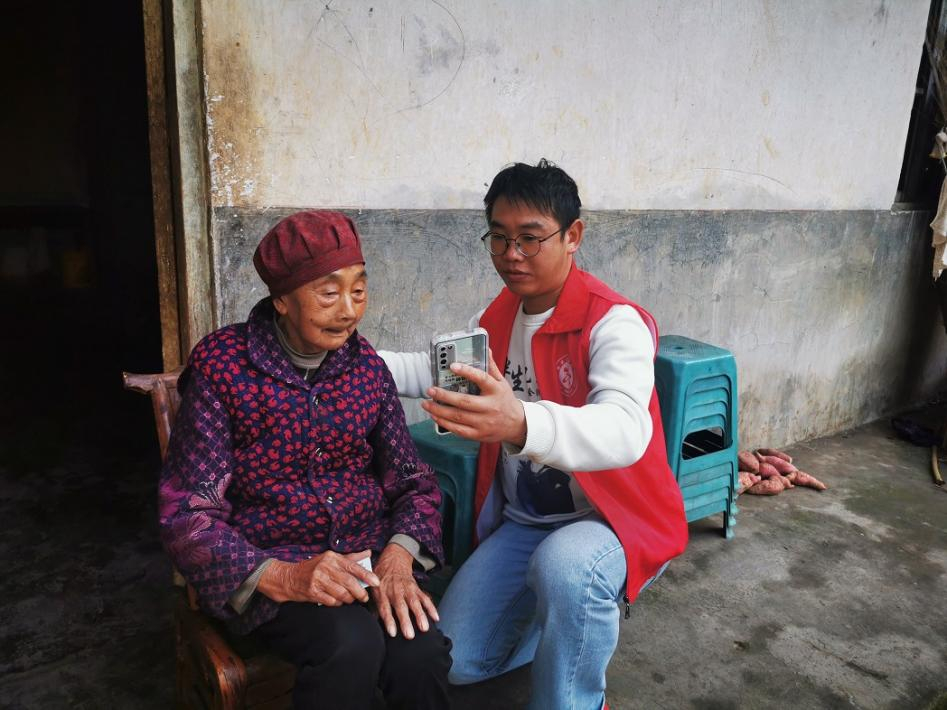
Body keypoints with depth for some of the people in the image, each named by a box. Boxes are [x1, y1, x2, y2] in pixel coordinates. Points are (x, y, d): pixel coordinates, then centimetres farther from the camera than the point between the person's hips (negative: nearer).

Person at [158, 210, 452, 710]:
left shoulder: (365, 363, 3)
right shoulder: (221, 366, -9)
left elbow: (413, 481, 5)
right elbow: (188, 516, -11)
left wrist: (398, 556, -16)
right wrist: (280, 577, -26)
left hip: (366, 554, 3)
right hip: (262, 567, -2)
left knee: (420, 652, -25)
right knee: (351, 645, -30)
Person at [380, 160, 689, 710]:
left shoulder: (613, 322, -21)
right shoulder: (499, 315, 3)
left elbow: (626, 430, -39)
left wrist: (521, 425, -59)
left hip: (613, 518, -6)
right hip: (522, 520, 7)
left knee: (564, 567, -40)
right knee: (454, 661, -1)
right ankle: (577, 622, 24)